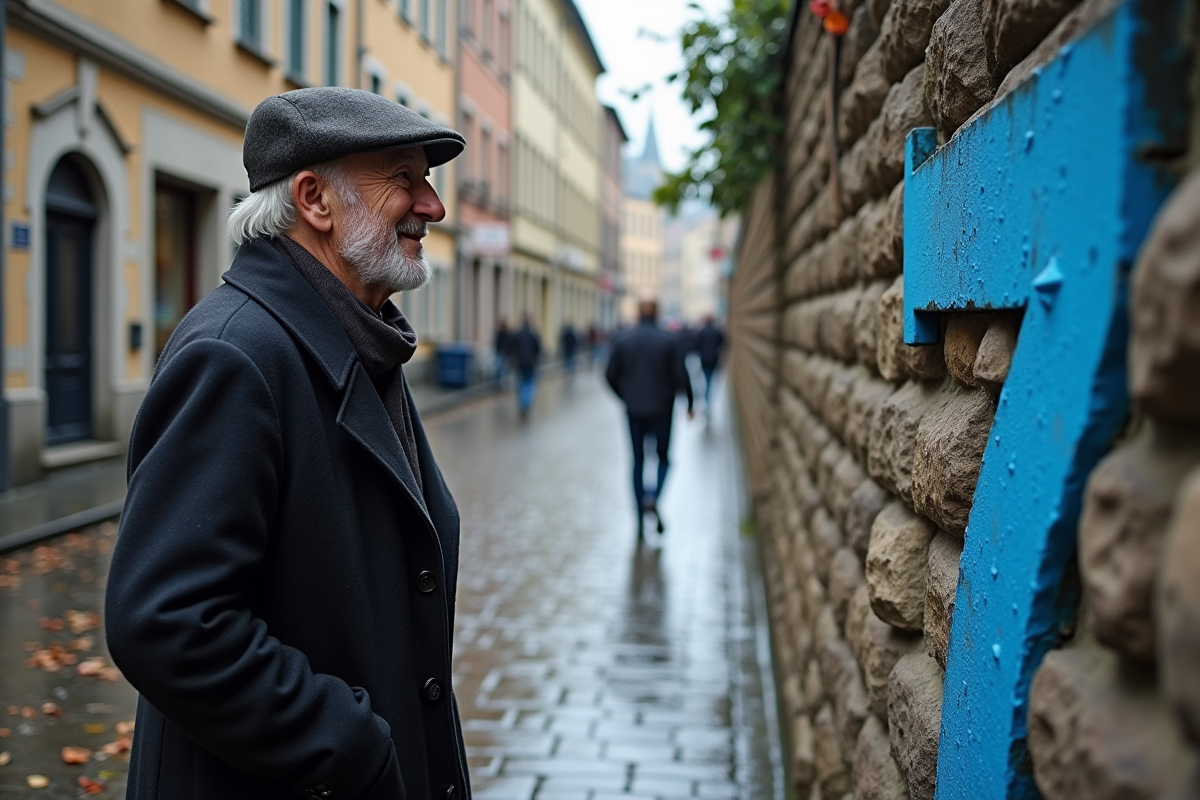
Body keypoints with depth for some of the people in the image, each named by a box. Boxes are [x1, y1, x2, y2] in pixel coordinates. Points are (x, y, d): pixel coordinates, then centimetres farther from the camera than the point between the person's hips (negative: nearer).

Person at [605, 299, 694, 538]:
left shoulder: (622, 341, -1)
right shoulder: (669, 340, -8)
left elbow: (611, 375, 1)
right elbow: (680, 376, -10)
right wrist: (689, 402, 4)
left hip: (634, 411, 2)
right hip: (661, 410, -2)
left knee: (638, 461, 12)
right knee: (663, 458, 14)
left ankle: (640, 520, 10)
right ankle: (653, 497, -13)